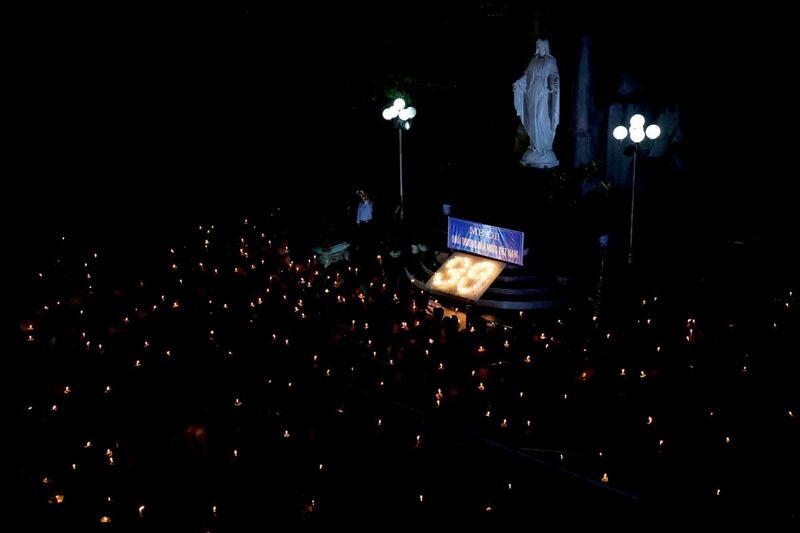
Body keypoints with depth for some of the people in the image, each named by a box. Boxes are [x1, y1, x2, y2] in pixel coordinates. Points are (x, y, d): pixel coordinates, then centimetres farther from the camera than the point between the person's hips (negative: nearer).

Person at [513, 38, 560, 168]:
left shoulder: (551, 61, -2)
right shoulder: (534, 60, 12)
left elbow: (554, 75, -10)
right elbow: (527, 75, 14)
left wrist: (554, 84, -28)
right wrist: (518, 83, 3)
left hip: (543, 95, -5)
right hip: (532, 94, 5)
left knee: (542, 120, -8)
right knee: (533, 120, 5)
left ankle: (544, 147, 0)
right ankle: (535, 146, 12)